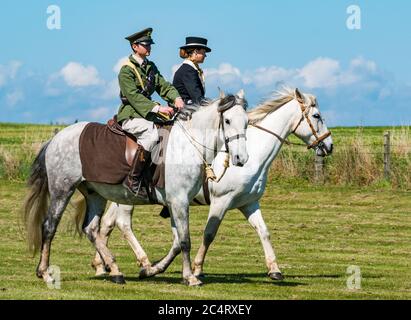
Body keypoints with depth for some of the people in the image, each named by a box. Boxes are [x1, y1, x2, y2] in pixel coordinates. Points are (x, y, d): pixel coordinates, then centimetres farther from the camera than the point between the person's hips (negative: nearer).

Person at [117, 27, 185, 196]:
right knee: (152, 133, -34)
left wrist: (176, 98, -12)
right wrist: (157, 108, -30)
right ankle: (132, 180, -32)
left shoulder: (151, 67, 16)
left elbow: (163, 86, 10)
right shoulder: (126, 70, -10)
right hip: (130, 116, -8)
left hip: (147, 114, 8)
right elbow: (134, 96, -20)